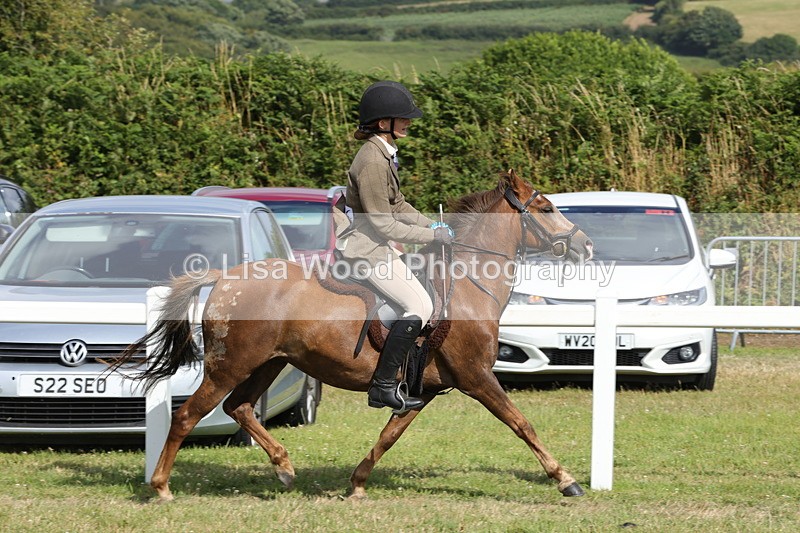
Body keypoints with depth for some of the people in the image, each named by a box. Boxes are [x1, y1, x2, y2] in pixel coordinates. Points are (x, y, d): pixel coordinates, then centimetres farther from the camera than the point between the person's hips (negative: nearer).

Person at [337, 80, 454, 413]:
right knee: (419, 307, -14)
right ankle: (383, 385, -13)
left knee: (422, 302, 14)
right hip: (366, 250, -11)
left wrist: (432, 226, 7)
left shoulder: (384, 154, 9)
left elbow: (397, 205, 19)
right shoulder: (372, 161, -23)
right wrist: (431, 236, -15)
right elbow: (384, 224, -22)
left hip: (378, 248, 11)